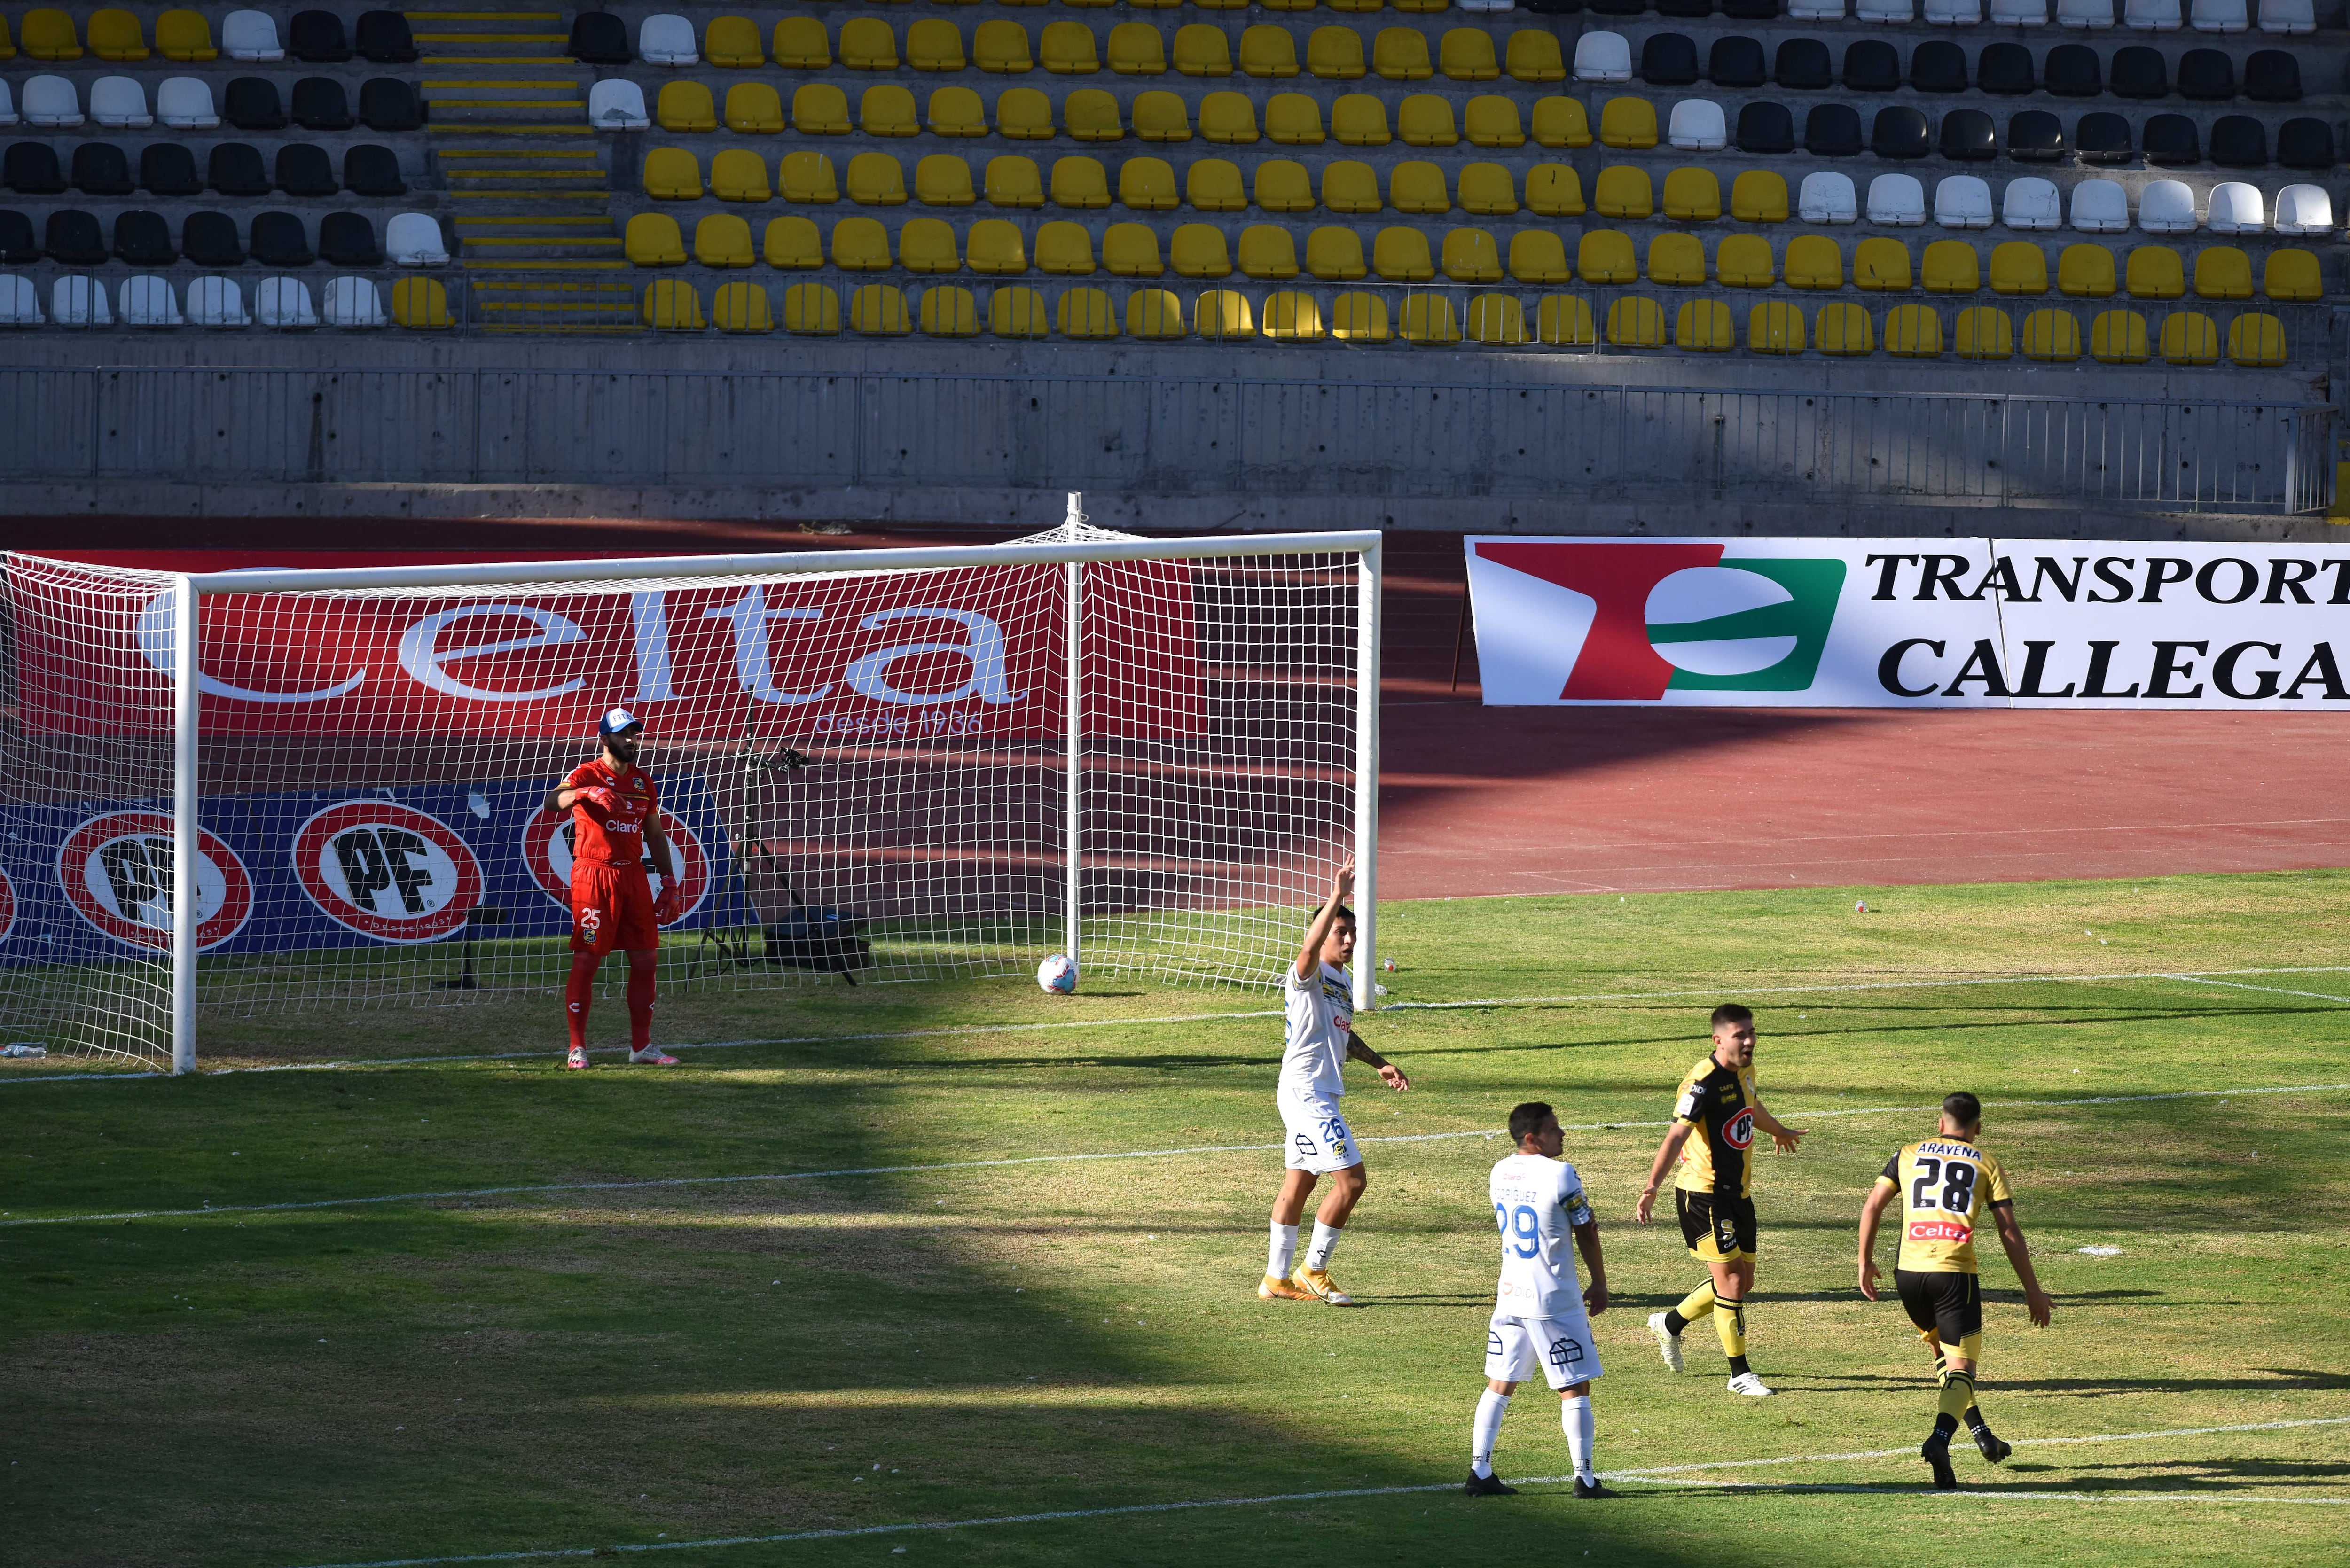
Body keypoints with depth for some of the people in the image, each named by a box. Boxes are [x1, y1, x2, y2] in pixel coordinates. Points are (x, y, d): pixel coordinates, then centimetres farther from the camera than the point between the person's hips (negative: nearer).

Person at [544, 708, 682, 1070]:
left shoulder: (643, 782, 13)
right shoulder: (586, 775, -6)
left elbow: (655, 835, 18)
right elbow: (552, 802, -25)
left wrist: (670, 882, 12)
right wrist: (584, 792, -44)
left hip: (633, 875, 6)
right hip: (593, 876, -6)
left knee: (645, 960, 6)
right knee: (586, 960, -7)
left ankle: (642, 1046, 15)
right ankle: (577, 1048, -4)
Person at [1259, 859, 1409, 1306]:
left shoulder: (1342, 981, 16)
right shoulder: (1309, 976, -13)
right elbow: (1311, 947, -38)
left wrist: (1378, 1063, 25)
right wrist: (1336, 898, -43)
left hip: (1319, 1094, 10)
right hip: (1305, 1091, -10)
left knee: (1299, 1182, 14)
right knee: (1351, 1180, -11)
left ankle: (1277, 1279, 20)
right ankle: (1313, 1269, -1)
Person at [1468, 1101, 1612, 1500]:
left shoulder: (1500, 1173, 5)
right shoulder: (1560, 1175, -15)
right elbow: (1587, 1235, -8)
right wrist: (1599, 1284, 6)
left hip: (1509, 1297, 6)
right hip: (1554, 1301, -6)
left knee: (1500, 1385, 12)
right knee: (1575, 1388, 3)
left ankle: (1480, 1471, 9)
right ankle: (1585, 1478, 5)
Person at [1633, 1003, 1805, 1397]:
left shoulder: (1745, 1071, 6)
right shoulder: (1703, 1082, -21)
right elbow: (1677, 1135, -30)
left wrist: (1778, 1131, 51)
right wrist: (1652, 1187, -41)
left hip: (1738, 1191, 9)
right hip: (1704, 1194, -9)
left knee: (1742, 1282, 13)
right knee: (1731, 1281, -8)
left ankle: (1670, 1324, 34)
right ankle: (1740, 1375, 2)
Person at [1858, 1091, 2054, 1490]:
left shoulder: (1909, 1155, 16)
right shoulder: (1986, 1165, 11)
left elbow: (1872, 1206, 7)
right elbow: (2010, 1232, 7)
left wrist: (1865, 1262, 17)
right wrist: (2033, 1291, 12)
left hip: (1909, 1271, 3)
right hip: (1955, 1272, -3)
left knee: (1943, 1354, 26)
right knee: (1961, 1369, -3)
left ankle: (1982, 1435, 28)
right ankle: (1940, 1438, -29)